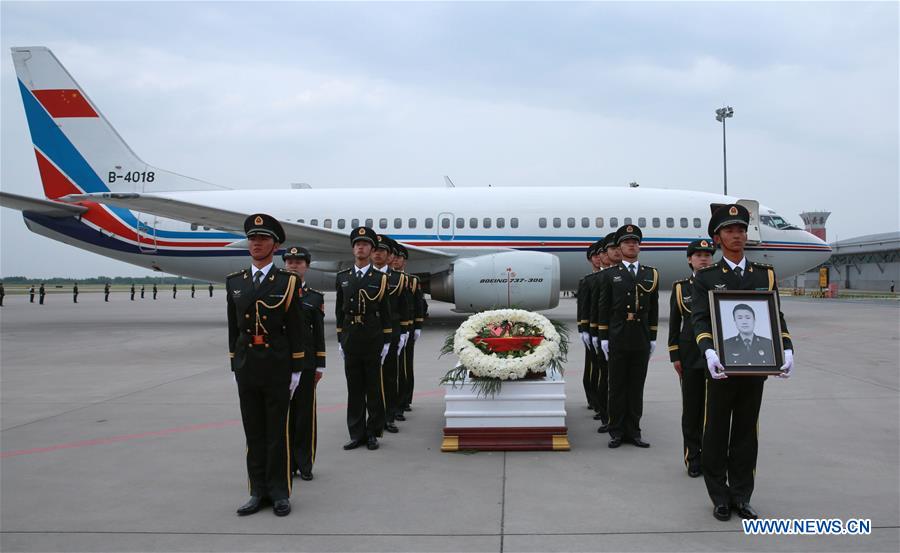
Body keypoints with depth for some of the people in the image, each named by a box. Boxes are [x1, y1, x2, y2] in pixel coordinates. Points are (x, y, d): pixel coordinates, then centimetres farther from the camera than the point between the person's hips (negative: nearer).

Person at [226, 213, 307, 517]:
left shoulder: (287, 281, -3)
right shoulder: (234, 282, 9)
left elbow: (297, 329, -3)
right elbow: (233, 328, 12)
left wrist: (296, 369, -6)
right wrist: (235, 365, 9)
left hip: (277, 365, -4)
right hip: (246, 364, 4)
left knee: (277, 431, 4)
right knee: (253, 432, 10)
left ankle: (280, 493, 15)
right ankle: (259, 492, 20)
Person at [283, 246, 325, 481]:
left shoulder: (315, 297, 6)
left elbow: (319, 333, 5)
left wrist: (320, 365, 2)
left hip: (306, 362, 0)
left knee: (305, 413, 2)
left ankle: (304, 464, 12)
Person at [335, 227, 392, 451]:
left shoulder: (380, 278, 2)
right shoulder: (342, 278, 9)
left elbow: (386, 312, 1)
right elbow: (339, 311, 10)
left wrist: (386, 341, -3)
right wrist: (340, 340, 6)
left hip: (373, 341, -2)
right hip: (350, 340, 2)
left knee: (374, 388, 4)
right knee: (354, 388, 7)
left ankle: (373, 432, 14)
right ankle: (357, 433, 14)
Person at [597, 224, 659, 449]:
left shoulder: (651, 274, 11)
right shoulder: (609, 275, 4)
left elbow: (653, 309, 10)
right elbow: (603, 308, 2)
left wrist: (653, 338, 6)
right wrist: (603, 338, -3)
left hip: (641, 341, 2)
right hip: (617, 340, -2)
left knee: (637, 387, 6)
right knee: (617, 387, 3)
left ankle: (633, 431, 15)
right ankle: (617, 432, 11)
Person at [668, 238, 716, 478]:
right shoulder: (680, 287, 6)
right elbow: (674, 323, 6)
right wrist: (675, 356, 0)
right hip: (690, 356, 0)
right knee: (692, 407, 4)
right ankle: (693, 458, 13)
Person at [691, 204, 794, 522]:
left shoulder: (766, 275, 10)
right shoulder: (705, 278, 1)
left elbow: (776, 317, 5)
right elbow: (700, 320, -10)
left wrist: (786, 350, -13)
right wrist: (709, 352, -29)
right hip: (721, 368, -2)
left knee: (746, 433, 10)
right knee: (716, 435, 5)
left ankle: (741, 496, 22)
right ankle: (720, 497, 18)